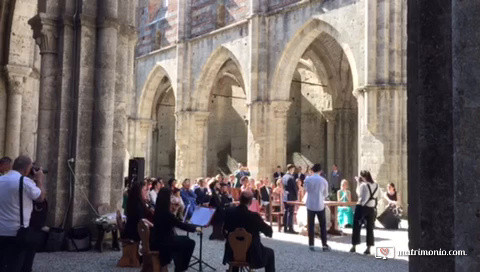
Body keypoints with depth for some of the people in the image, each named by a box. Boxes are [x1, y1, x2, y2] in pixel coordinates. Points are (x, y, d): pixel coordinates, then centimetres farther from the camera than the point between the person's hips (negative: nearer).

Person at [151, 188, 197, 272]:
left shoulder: (159, 210, 2)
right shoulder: (166, 213, -25)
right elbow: (181, 225, -17)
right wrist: (195, 228, -4)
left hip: (159, 239, 9)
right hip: (162, 243, -9)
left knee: (184, 239, 22)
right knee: (190, 243, 3)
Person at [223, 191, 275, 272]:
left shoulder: (229, 212, -10)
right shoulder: (254, 216, -24)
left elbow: (225, 230, 6)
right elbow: (269, 232, -12)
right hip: (251, 254, -4)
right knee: (270, 252, 22)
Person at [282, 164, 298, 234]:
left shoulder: (284, 177, 9)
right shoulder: (291, 177, -17)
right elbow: (295, 188, -13)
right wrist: (296, 197, -3)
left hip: (285, 197, 8)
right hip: (291, 197, -8)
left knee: (286, 212, 11)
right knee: (291, 213, -4)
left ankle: (285, 228, 14)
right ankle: (290, 228, -3)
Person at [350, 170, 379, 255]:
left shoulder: (363, 185, -15)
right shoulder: (376, 185, 4)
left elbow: (359, 193, -9)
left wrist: (358, 183, -3)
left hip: (362, 207, -5)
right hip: (372, 208, 5)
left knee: (356, 227, 8)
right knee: (370, 228, 9)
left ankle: (354, 246, 14)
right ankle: (368, 248, 8)